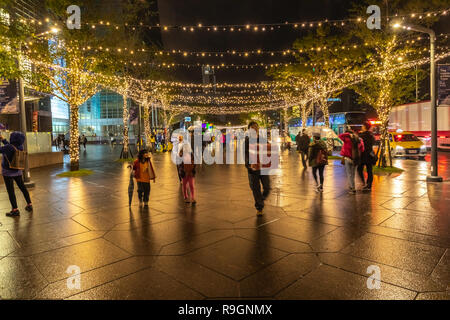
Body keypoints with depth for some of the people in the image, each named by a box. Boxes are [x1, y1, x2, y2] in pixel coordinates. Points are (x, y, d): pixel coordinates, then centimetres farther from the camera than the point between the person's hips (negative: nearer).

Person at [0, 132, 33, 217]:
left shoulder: (8, 147, -23)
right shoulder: (20, 147, -3)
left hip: (8, 172, -6)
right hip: (18, 171, 6)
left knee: (10, 191, 0)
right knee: (22, 187, 17)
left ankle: (15, 210, 2)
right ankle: (29, 205, 22)